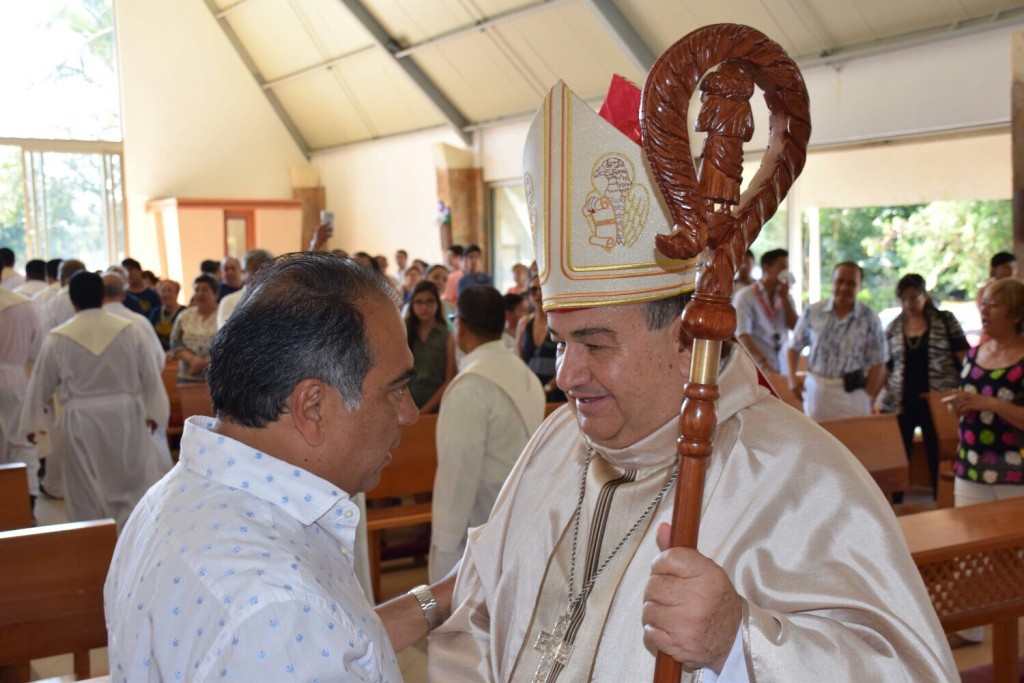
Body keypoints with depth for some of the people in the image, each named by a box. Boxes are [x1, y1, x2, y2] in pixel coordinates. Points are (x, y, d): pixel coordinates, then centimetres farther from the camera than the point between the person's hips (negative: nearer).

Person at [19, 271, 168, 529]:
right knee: (135, 484, 10)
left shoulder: (58, 339, -5)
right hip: (126, 418, 1)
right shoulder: (129, 330, -3)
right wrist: (153, 411, 13)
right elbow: (150, 376, 2)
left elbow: (41, 385, 4)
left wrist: (31, 423, 15)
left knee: (87, 494, 10)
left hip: (81, 424, -1)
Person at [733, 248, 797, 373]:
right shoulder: (746, 296, -3)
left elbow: (794, 326, 4)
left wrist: (785, 298, -3)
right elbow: (742, 334, -12)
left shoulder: (785, 296, 15)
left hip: (783, 366, 5)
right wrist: (761, 361, -23)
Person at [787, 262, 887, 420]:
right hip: (816, 389, 2)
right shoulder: (812, 312, 1)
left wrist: (867, 398, -8)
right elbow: (795, 347, 10)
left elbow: (877, 363, -1)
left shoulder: (870, 319, -3)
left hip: (851, 392, -1)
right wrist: (792, 376, -3)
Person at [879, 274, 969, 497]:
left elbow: (965, 359, -1)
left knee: (939, 457, 5)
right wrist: (880, 400, 6)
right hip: (900, 404, 2)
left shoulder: (945, 321, 0)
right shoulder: (894, 327, 8)